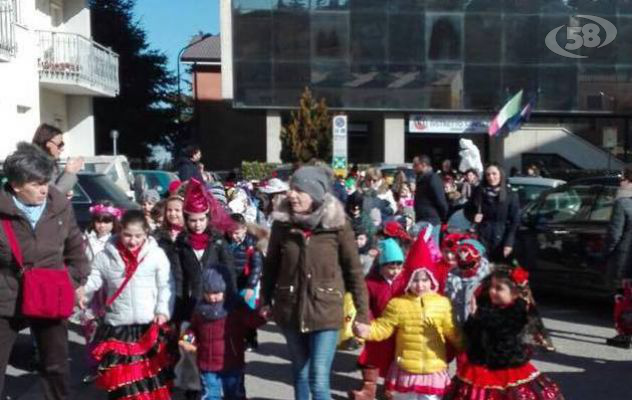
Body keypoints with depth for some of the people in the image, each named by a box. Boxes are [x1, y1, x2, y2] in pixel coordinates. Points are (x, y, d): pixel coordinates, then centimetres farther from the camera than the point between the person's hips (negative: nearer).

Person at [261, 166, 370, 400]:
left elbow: (354, 270, -5)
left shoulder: (337, 224, -11)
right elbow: (271, 265, 8)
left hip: (325, 311, -3)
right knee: (300, 372, 17)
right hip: (289, 310, 3)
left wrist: (362, 314, -5)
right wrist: (265, 301, 11)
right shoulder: (282, 223, -4)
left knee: (319, 381, -7)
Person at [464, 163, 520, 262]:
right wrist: (473, 217, -8)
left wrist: (509, 243, -11)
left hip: (501, 240, -1)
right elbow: (467, 210, 15)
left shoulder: (510, 195, -2)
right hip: (482, 238, 1)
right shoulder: (479, 192, 4)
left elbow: (515, 221, -3)